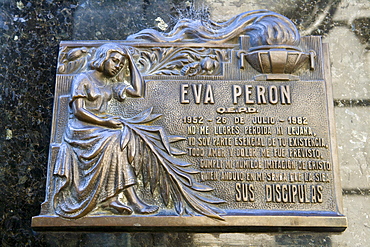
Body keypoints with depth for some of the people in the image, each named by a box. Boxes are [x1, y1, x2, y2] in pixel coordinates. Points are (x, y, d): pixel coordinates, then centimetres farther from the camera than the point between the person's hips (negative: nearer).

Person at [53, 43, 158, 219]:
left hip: (100, 130, 6)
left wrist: (131, 62, 14)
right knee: (115, 138, -31)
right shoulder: (83, 79, 1)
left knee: (126, 135, -24)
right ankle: (132, 201, -30)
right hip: (81, 131, -6)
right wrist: (105, 121, -21)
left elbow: (138, 92, 8)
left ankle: (110, 198, -29)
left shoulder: (112, 84, 19)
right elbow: (78, 110, -9)